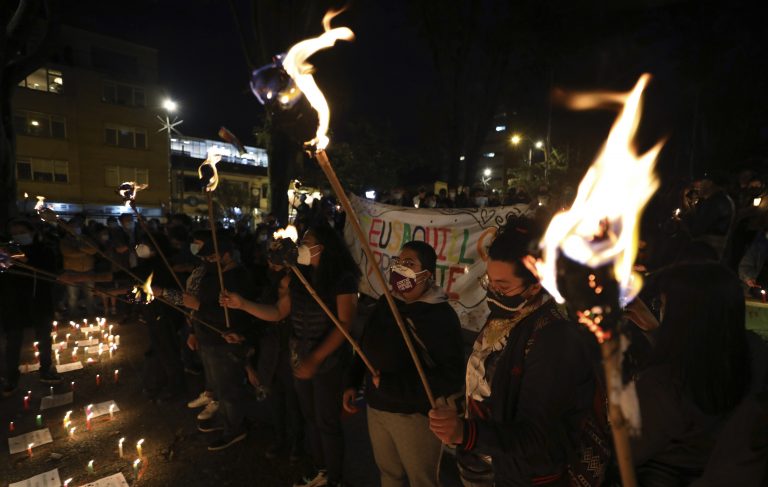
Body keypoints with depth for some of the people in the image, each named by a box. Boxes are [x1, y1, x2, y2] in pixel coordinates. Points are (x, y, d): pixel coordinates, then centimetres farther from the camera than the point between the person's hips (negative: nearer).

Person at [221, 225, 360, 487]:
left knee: (327, 421, 8)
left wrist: (316, 358, -24)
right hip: (301, 358, 6)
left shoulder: (343, 280, -17)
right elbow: (278, 312, 7)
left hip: (328, 361, -6)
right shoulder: (298, 277, 3)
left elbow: (344, 324, -20)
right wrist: (242, 304, -2)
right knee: (310, 417, 20)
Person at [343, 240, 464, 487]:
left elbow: (451, 378, -27)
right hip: (376, 406, 6)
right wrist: (352, 383, 10)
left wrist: (390, 384, -26)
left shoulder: (442, 316, -22)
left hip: (415, 415, -6)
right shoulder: (385, 302, -1)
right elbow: (368, 346, 12)